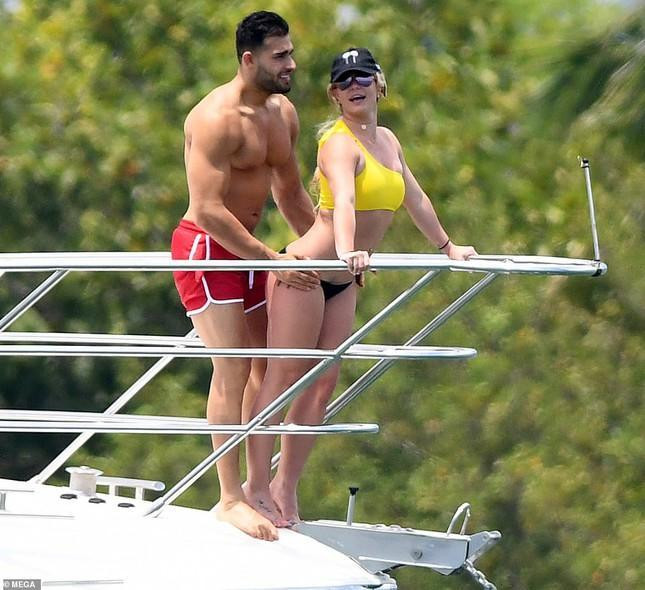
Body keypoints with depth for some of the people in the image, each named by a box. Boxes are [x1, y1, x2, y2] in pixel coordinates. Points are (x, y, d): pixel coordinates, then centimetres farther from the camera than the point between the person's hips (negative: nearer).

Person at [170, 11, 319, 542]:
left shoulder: (283, 114, 7)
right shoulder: (217, 119, -21)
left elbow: (291, 194, 20)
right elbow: (209, 209, -26)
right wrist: (274, 260, -27)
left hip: (246, 249, 9)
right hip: (206, 248, -9)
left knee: (267, 368, 9)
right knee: (232, 370, -12)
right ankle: (230, 499, -10)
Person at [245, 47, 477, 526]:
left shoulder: (388, 141, 13)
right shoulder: (340, 143, -14)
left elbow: (415, 199, 26)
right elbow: (344, 201, -32)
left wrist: (447, 246, 34)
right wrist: (347, 250, -48)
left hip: (344, 282, 8)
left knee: (323, 381, 5)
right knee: (284, 375, -6)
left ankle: (287, 487, 9)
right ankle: (258, 486, -3)